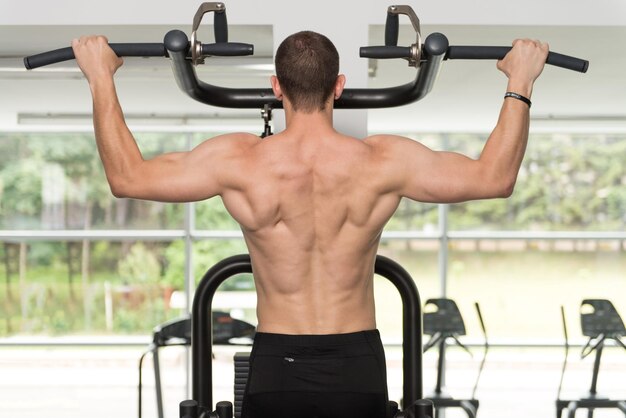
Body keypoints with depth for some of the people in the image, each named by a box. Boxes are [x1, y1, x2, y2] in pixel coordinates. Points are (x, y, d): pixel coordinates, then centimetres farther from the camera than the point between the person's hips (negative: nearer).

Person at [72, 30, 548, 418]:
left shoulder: (240, 160, -10)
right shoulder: (384, 161, -8)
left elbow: (126, 176, -1)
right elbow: (496, 178, 1)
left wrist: (101, 76, 8)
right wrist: (520, 82, 11)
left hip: (277, 365, 0)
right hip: (357, 364, 1)